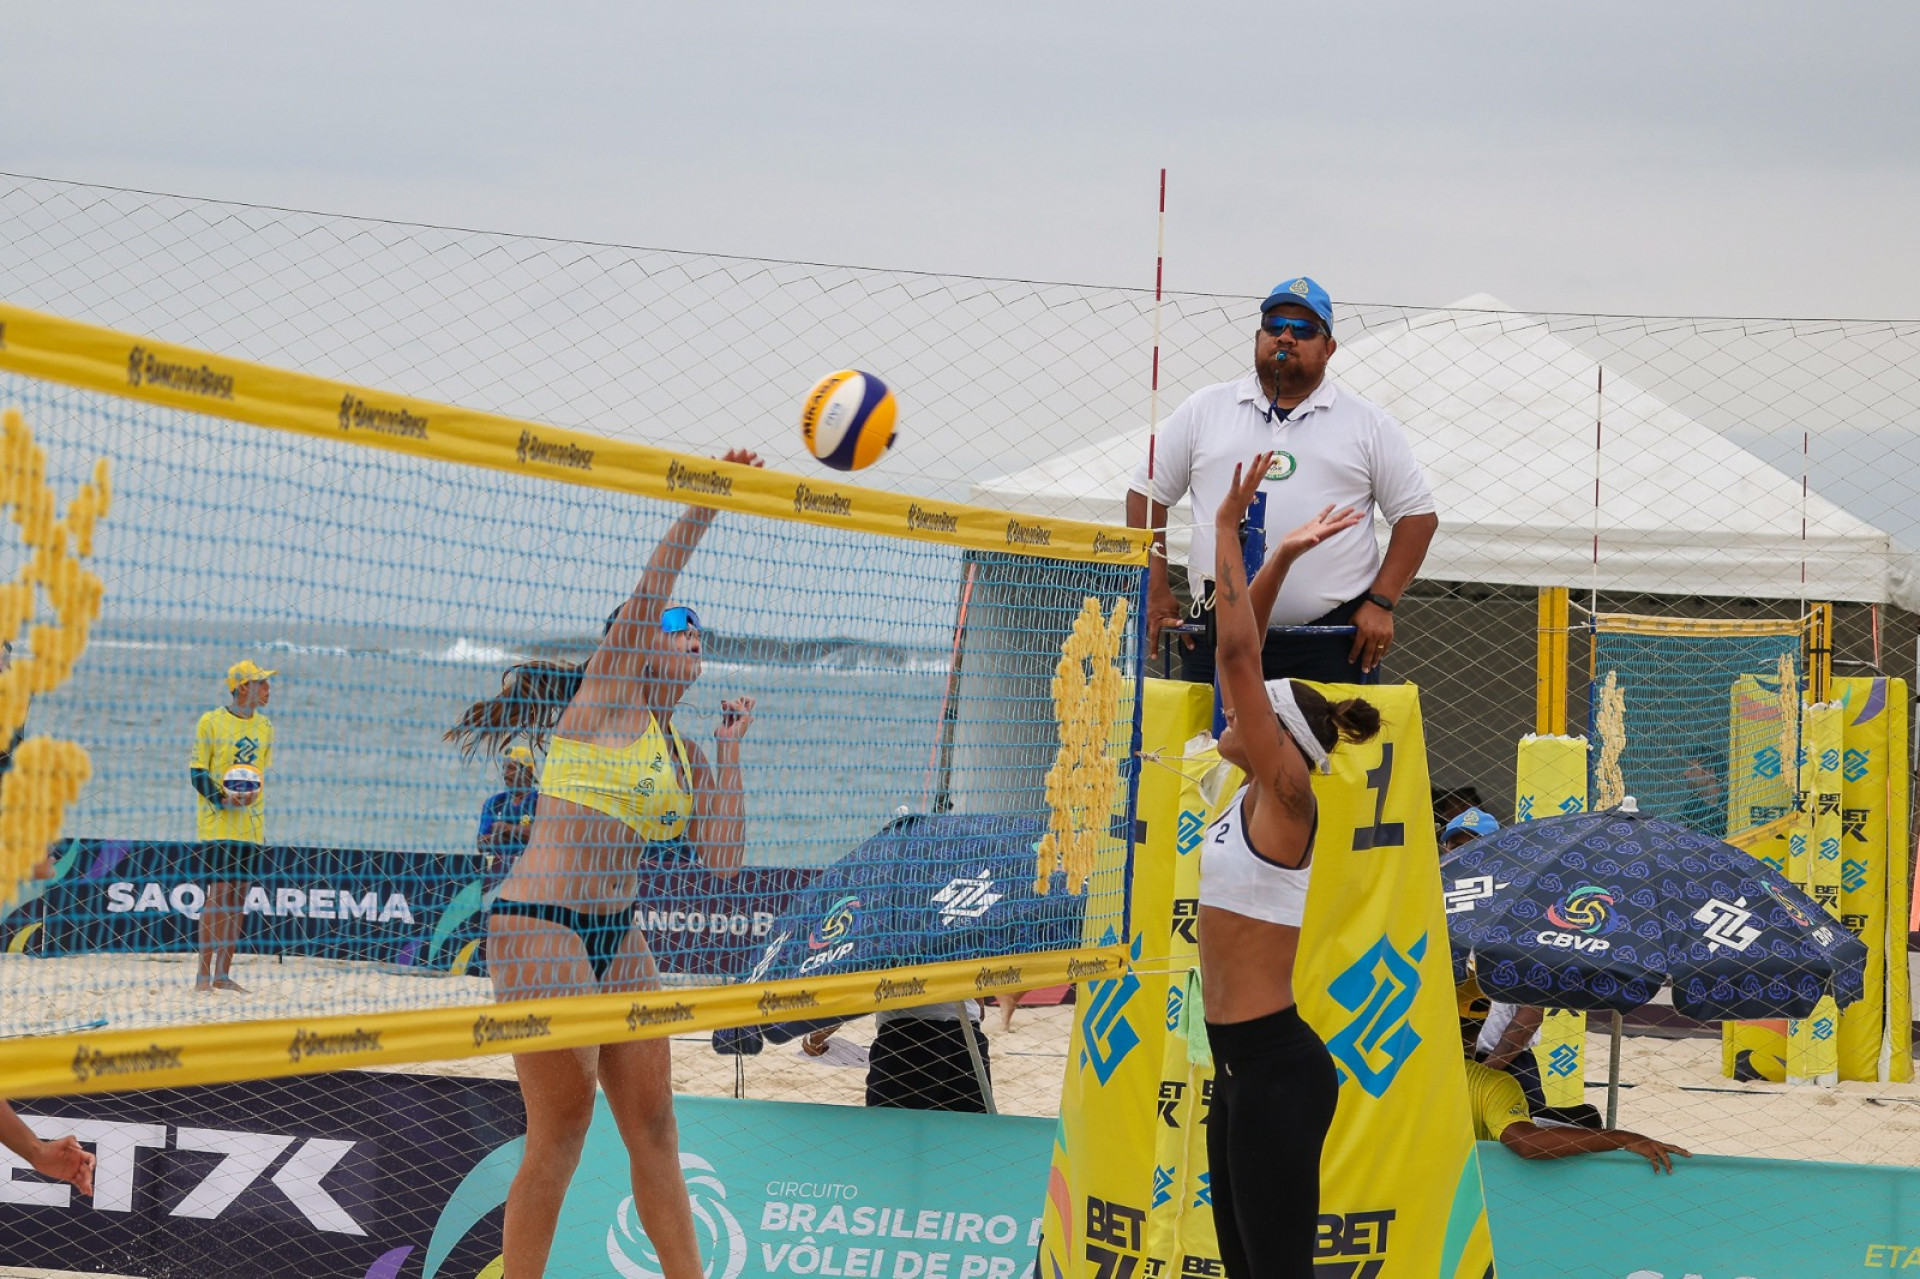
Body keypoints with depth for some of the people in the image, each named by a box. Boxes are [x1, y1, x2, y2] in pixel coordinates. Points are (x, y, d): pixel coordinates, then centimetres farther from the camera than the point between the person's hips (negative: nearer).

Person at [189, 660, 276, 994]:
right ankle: (204, 975, -9)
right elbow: (197, 772, -3)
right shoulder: (211, 722, -3)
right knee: (218, 892, -11)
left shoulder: (265, 727, 12)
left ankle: (223, 975, 10)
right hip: (218, 824, -5)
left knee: (238, 896, 4)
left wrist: (253, 796, -5)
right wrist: (223, 799, -18)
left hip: (252, 825, 5)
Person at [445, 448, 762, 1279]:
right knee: (562, 1127, -7)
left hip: (617, 935, 8)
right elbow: (651, 586, -15)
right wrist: (709, 503, -21)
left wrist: (729, 751, 10)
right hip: (540, 927, -8)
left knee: (653, 1119, 7)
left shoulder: (682, 752, 17)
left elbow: (724, 859, 10)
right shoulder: (609, 694, -1)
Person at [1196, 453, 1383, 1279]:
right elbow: (1238, 656, 16)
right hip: (1244, 1063, 10)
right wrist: (1281, 557, 14)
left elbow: (1238, 653, -19)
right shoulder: (1257, 794, 10)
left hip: (1276, 1067, -10)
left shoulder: (1285, 799, -12)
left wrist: (1227, 531, -15)